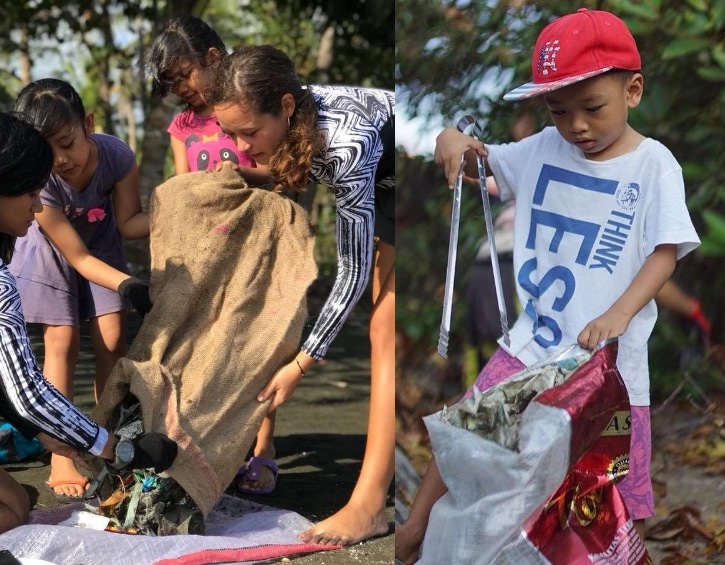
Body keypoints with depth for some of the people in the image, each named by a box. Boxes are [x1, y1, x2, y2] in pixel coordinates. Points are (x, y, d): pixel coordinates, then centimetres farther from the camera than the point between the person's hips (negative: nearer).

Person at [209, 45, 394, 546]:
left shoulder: (345, 145, -39)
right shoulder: (288, 122, -18)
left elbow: (354, 271, -31)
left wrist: (300, 364, -27)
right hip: (385, 186, 8)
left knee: (387, 329, -15)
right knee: (385, 326, 6)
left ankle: (369, 504, -17)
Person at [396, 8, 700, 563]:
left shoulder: (653, 164, -8)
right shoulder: (545, 149, 5)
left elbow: (666, 252, -13)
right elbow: (478, 163, 19)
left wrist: (618, 314, -28)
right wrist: (453, 140, -5)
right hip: (534, 340, 4)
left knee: (622, 499, 0)